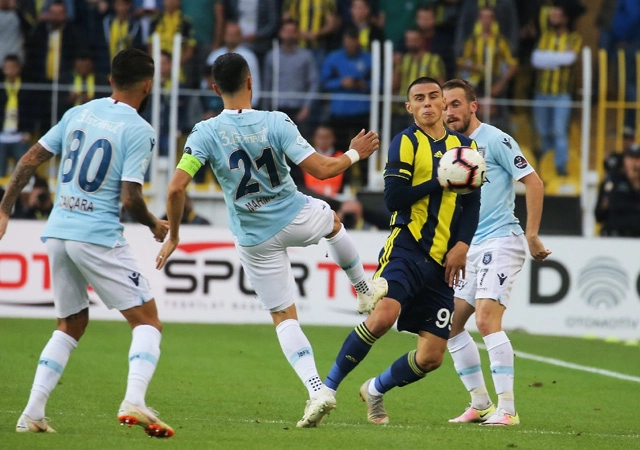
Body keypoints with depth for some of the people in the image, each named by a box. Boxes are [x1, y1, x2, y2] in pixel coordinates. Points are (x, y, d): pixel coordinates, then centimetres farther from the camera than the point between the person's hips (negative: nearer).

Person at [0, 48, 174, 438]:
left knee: (71, 325, 22)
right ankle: (134, 402, -22)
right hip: (99, 237, -6)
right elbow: (130, 198, -14)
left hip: (58, 231, 6)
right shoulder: (139, 131, -8)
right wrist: (155, 226, 5)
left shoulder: (78, 114, 10)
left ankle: (32, 413, 14)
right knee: (148, 322, 0)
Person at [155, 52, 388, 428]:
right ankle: (366, 290, 55)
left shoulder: (206, 133, -16)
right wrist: (355, 154, 2)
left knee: (284, 316, 10)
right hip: (296, 218, 0)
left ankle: (316, 389, -4)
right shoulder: (276, 123, -18)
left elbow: (176, 188, -21)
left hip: (255, 239, 0)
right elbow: (321, 169, -17)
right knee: (332, 219, 37)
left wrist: (173, 237, -7)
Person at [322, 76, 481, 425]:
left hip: (442, 260, 4)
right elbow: (393, 198, -10)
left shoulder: (465, 146, 13)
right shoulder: (405, 143, 0)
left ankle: (376, 389, 27)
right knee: (384, 315, -30)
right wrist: (441, 180, -13)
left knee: (431, 357, 0)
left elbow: (472, 203, 13)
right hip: (406, 248, -4)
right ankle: (328, 387, -16)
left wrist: (461, 246, -2)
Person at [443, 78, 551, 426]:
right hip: (470, 248, 9)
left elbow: (534, 183, -12)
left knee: (486, 319, -20)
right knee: (450, 323, 5)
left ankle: (507, 409, -17)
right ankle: (480, 404, 15)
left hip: (501, 242, -9)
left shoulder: (495, 140, -9)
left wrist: (531, 235, -15)